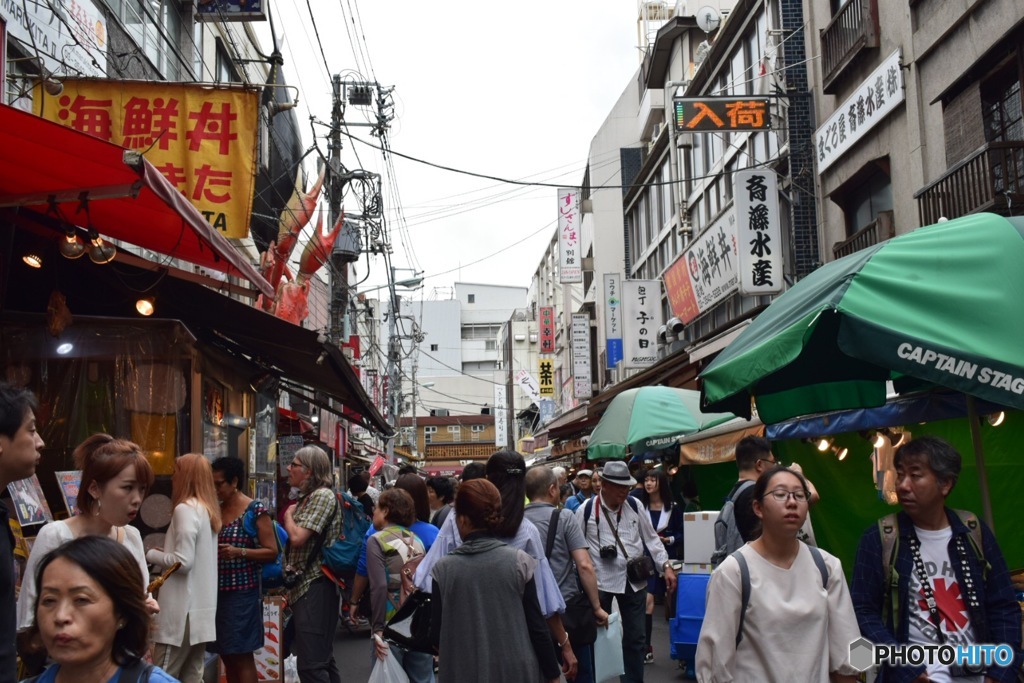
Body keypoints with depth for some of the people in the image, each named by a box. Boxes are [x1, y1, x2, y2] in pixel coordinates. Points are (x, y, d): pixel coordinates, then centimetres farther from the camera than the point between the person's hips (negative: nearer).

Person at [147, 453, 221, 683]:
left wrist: (150, 554, -4)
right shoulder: (209, 510, 14)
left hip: (183, 611, -8)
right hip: (202, 609, 8)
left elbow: (183, 561, -19)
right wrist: (164, 551, 13)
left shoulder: (185, 509, -13)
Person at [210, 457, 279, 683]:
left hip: (243, 591, -6)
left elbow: (271, 552, -9)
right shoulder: (216, 510, 11)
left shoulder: (256, 510, -7)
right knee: (226, 656, 11)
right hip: (218, 590, 6)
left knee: (242, 657, -4)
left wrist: (239, 552, -20)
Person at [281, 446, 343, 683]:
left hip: (314, 586, -10)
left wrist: (288, 514, -3)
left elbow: (297, 537, -20)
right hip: (303, 585, 10)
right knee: (322, 659, 15)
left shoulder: (323, 495, -12)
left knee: (311, 664, -10)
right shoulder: (307, 497, 16)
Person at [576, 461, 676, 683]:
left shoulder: (635, 505, 0)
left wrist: (666, 566, 1)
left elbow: (651, 538, 8)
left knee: (635, 637, 12)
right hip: (599, 582, -3)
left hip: (634, 580, 3)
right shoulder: (587, 510, -9)